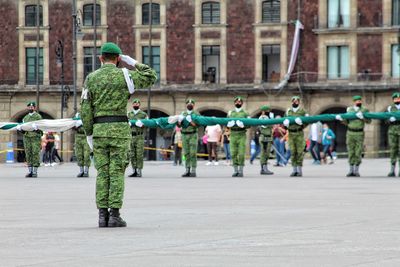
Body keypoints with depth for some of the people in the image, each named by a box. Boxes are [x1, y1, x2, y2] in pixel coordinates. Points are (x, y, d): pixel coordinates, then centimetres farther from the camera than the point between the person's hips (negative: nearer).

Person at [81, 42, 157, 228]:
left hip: (99, 129, 2)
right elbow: (151, 77, 11)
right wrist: (133, 63, 14)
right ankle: (114, 215, -5)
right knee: (117, 172, -1)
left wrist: (88, 134, 7)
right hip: (119, 128, -2)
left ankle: (103, 215, 1)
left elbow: (85, 108, 1)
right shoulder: (124, 75, -1)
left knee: (102, 173, 5)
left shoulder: (91, 78, 5)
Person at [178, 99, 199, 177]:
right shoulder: (183, 114, 13)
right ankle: (187, 170, 5)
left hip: (193, 135, -3)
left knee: (193, 153, -9)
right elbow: (179, 125, 4)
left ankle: (193, 171, -8)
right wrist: (179, 120, -18)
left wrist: (191, 121, -26)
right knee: (186, 153, 3)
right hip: (184, 135, 3)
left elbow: (197, 125, -9)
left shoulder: (196, 114, 3)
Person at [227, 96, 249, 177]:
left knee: (241, 154, -6)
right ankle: (235, 171, 7)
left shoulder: (245, 113, 6)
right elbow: (226, 123, 12)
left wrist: (243, 125, -19)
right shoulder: (230, 113, 12)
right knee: (234, 153, 0)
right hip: (233, 135, 2)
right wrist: (229, 124, -12)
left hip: (242, 135, -2)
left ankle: (241, 171, 0)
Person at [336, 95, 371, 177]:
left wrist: (362, 117, -26)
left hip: (359, 134, -2)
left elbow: (369, 121, -10)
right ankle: (351, 171, 7)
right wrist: (341, 119, -7)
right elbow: (346, 122, 10)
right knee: (351, 152, 2)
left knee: (358, 153, -3)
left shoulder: (364, 110, 1)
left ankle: (356, 171, 5)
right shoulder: (349, 110, 9)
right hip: (350, 133, 2)